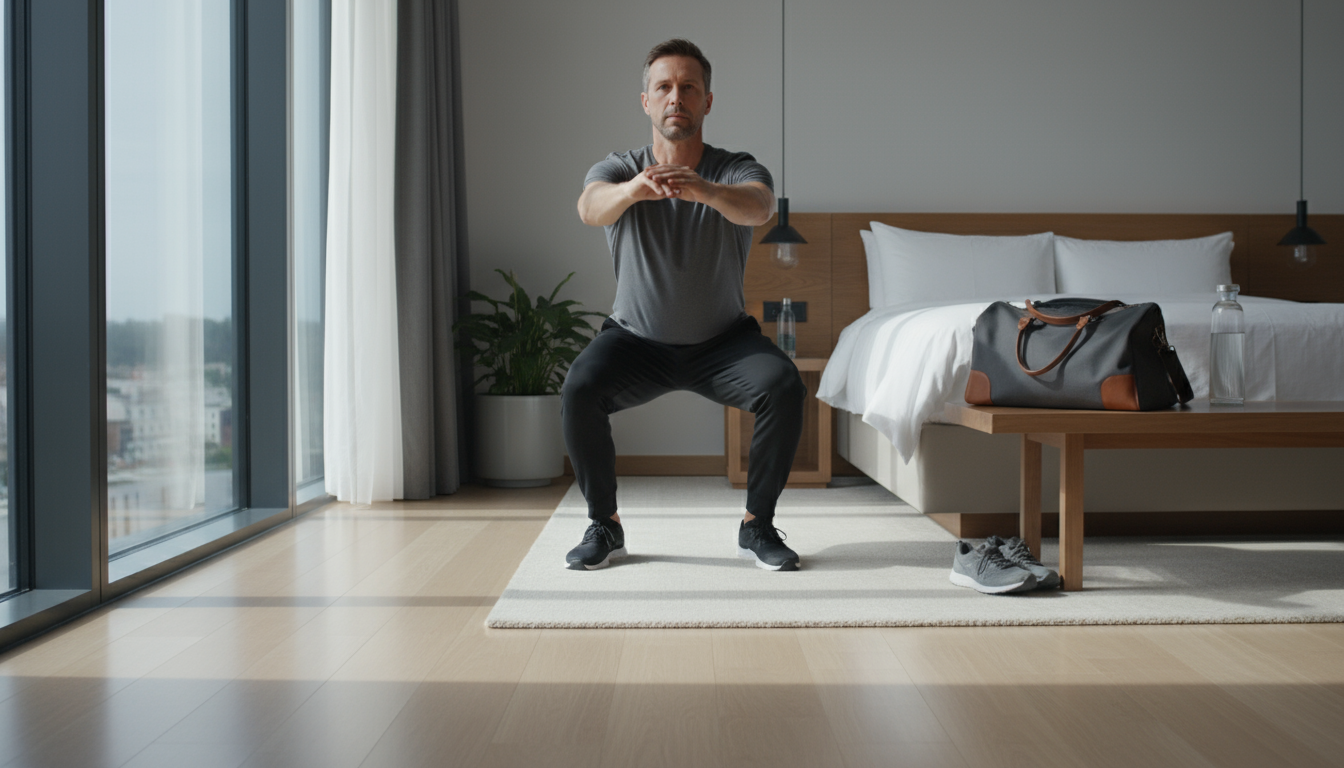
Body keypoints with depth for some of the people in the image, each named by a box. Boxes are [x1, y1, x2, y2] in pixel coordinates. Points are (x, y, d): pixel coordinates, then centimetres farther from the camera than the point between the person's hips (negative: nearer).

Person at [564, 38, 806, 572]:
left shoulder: (736, 169, -11)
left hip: (723, 340, 0)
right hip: (636, 339, 0)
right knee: (578, 391, -28)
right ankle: (604, 527, -7)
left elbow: (760, 206, -35)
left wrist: (706, 190, -58)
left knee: (784, 386, -28)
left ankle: (757, 525, -9)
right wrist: (631, 190, -57)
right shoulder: (618, 169, -9)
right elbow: (590, 207, -33)